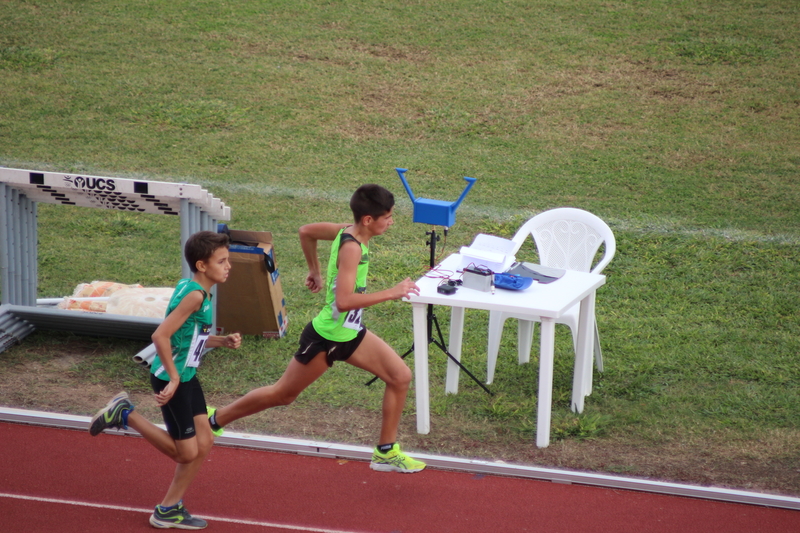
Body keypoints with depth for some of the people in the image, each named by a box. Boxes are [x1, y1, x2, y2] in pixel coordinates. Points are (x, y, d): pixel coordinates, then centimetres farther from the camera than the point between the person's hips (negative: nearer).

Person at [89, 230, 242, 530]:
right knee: (187, 452, 0)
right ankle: (125, 415, 9)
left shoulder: (191, 288, 7)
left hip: (187, 376, 10)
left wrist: (222, 342, 5)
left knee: (204, 443, 11)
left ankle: (170, 510, 21)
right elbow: (161, 336, -28)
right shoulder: (194, 295, -23)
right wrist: (174, 379, -23)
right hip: (171, 379, -10)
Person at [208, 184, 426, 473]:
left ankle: (386, 452, 12)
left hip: (350, 333, 9)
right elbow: (343, 301, -38)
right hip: (326, 337, -9)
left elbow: (306, 231, 13)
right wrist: (391, 293, -33)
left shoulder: (347, 231, -3)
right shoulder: (351, 247, -29)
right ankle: (215, 419, 27)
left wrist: (315, 270, 23)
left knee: (401, 377, 3)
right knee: (283, 394, 9)